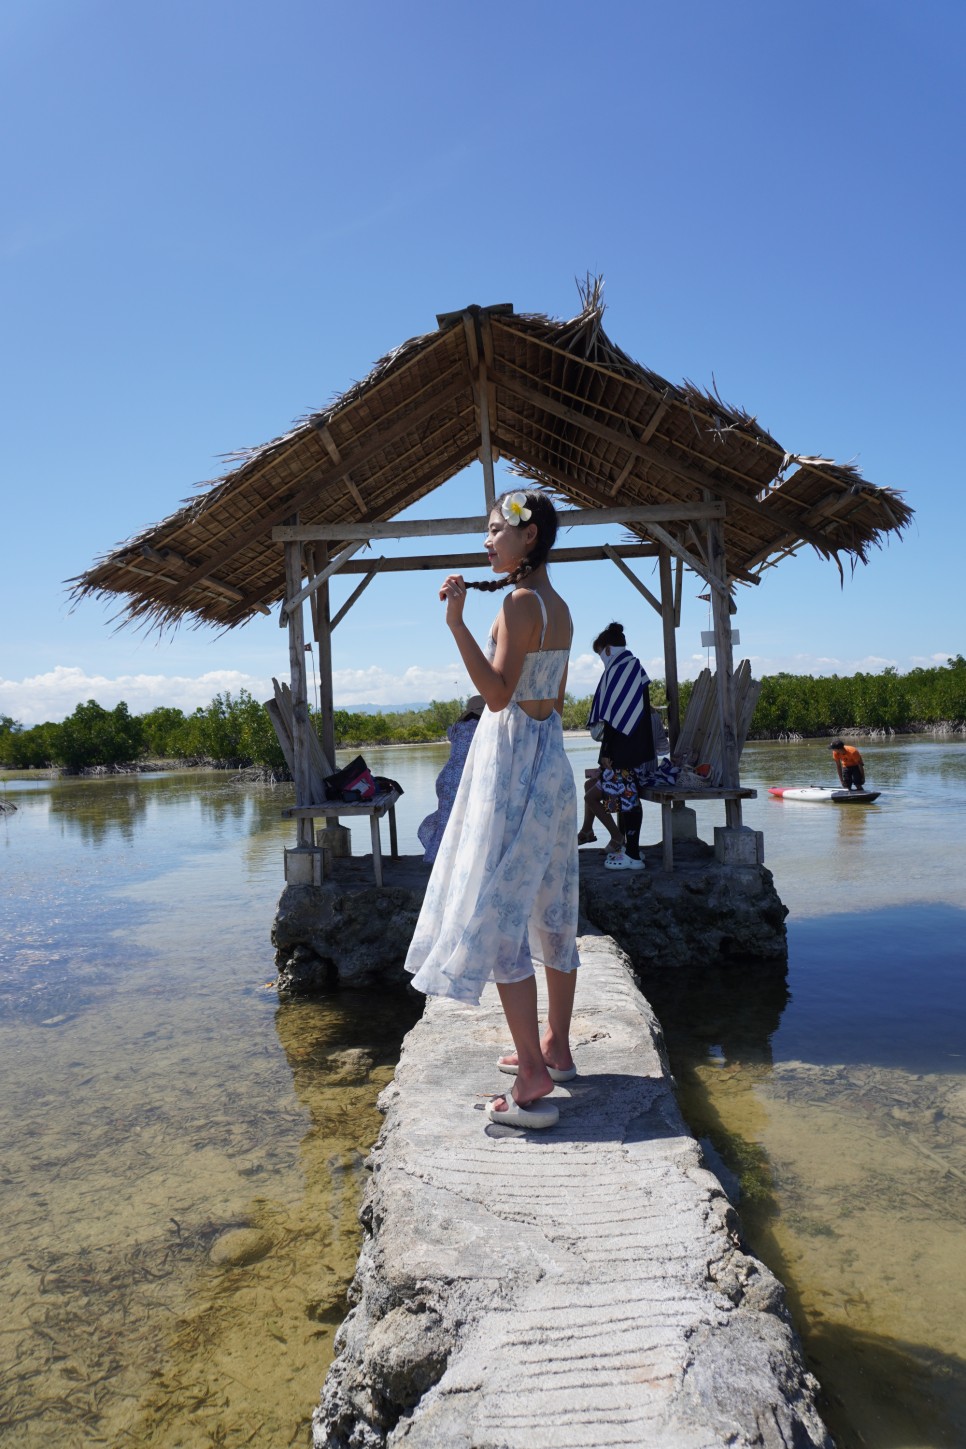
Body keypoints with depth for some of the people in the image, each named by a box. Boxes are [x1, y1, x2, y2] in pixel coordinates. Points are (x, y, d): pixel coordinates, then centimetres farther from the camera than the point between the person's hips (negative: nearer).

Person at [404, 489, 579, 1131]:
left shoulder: (520, 601, -15)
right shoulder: (559, 606, 12)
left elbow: (498, 693, -24)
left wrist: (457, 622, -26)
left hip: (514, 761, -10)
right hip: (550, 758, 10)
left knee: (500, 915, -7)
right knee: (552, 910, 14)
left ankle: (533, 1081, -5)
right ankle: (556, 1047, 26)